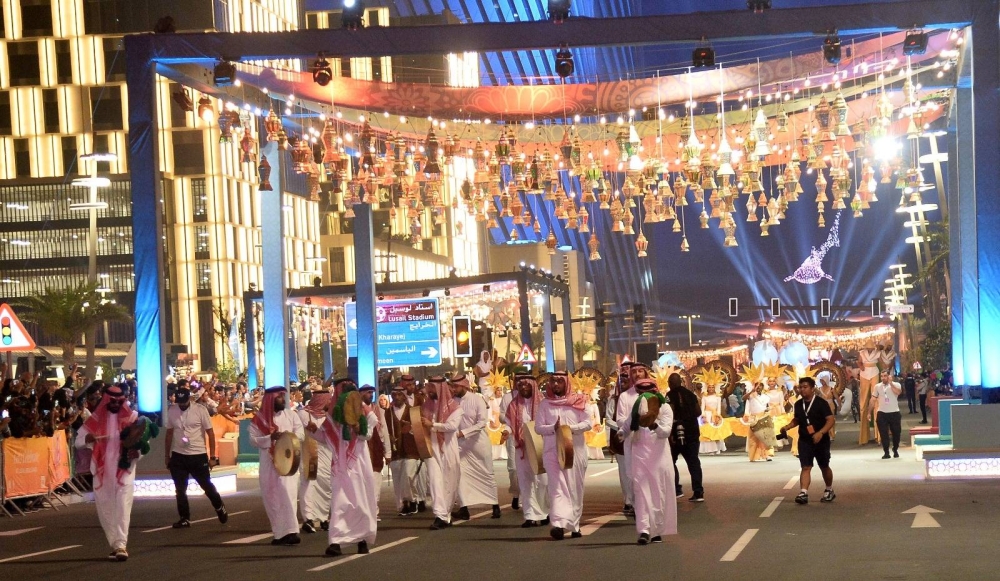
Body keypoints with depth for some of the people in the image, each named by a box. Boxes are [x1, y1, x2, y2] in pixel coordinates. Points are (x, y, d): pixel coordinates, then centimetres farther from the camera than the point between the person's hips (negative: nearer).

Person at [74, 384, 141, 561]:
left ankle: (120, 544, -19)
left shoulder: (132, 418, -1)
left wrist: (137, 452, -20)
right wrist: (88, 438, -18)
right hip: (102, 470, 3)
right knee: (105, 509, 7)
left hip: (124, 469, -3)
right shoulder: (96, 419, 4)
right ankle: (115, 545, 17)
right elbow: (78, 440, 6)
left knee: (122, 507, -14)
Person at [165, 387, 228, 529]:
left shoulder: (200, 410, -9)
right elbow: (169, 433, 11)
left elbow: (210, 433, -6)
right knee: (180, 489, 7)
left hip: (198, 455, -3)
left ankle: (220, 507, 32)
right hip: (178, 456, 3)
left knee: (207, 486, 8)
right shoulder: (171, 411, 0)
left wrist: (212, 456, -8)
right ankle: (185, 518, 18)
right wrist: (167, 456, 13)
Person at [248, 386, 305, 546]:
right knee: (272, 498, 5)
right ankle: (280, 533, 15)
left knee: (287, 493, -14)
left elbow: (300, 434, 2)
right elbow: (254, 439, -6)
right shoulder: (259, 418, 1)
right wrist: (270, 438, -20)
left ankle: (290, 531, -19)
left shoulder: (290, 414, 6)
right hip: (268, 463, 1)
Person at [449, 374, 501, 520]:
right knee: (460, 474, -5)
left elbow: (482, 422, -19)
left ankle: (495, 505, 20)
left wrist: (463, 432, -27)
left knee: (487, 474, 7)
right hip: (461, 443, 3)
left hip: (478, 442, -3)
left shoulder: (477, 400, -12)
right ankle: (463, 509, -2)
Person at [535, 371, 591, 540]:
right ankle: (559, 524, -24)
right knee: (557, 486, -12)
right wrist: (554, 428, -16)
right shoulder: (545, 404, 8)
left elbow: (588, 423, 1)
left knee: (575, 488, 6)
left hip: (575, 449, 1)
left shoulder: (578, 401, 6)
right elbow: (538, 427, 3)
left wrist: (572, 428, -16)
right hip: (553, 450, -1)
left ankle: (574, 524, 18)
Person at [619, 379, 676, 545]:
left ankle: (657, 530, 9)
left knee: (659, 493, 2)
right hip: (640, 455, 2)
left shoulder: (665, 408, -3)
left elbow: (666, 431, -18)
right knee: (642, 492, -9)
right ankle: (644, 530, -18)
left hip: (658, 456, -2)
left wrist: (654, 425, -35)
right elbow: (627, 429, 24)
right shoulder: (637, 407, 10)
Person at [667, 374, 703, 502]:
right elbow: (698, 412, 12)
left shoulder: (671, 395, -8)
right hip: (692, 432, 5)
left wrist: (670, 433, -18)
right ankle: (698, 492, -3)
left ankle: (676, 489, 2)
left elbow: (670, 413, -18)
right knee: (693, 462, 5)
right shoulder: (690, 394, 10)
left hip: (677, 433, -5)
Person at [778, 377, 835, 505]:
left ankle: (829, 491, 33)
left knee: (824, 466, 13)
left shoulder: (821, 403, -13)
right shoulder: (798, 404, 5)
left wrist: (820, 433, -31)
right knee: (806, 467, -9)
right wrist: (787, 427, 3)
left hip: (821, 440, -3)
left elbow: (831, 420, -19)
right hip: (804, 440, 3)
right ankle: (803, 493, -20)